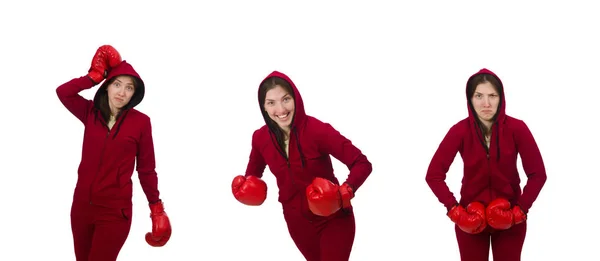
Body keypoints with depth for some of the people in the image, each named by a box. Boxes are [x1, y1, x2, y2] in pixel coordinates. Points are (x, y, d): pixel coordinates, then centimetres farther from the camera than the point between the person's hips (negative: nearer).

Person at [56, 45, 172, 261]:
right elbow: (63, 92, -7)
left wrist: (156, 207, 4)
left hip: (115, 210, -4)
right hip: (81, 205, 4)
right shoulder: (91, 113, 4)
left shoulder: (141, 122, -7)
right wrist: (95, 76, -6)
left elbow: (146, 169, -1)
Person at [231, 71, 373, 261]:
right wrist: (245, 186, -11)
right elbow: (253, 173, 10)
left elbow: (362, 164, -24)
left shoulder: (318, 130, -25)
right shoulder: (260, 138, -10)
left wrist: (343, 193, -39)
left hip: (333, 219, -5)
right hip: (297, 221, 5)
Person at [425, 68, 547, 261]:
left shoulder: (517, 128, -13)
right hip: (470, 218, 0)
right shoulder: (460, 131, -14)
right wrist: (454, 209, -18)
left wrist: (521, 209, -16)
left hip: (509, 217, 0)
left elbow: (538, 174, -9)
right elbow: (434, 175, -12)